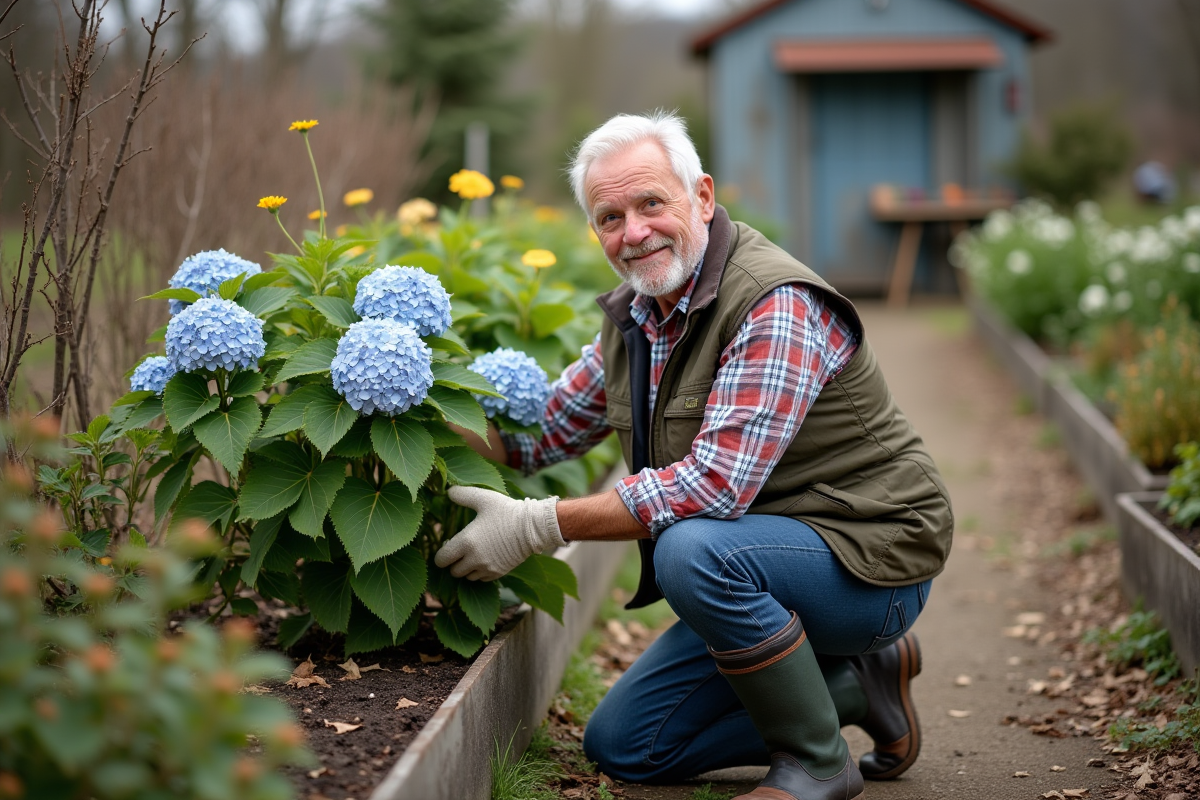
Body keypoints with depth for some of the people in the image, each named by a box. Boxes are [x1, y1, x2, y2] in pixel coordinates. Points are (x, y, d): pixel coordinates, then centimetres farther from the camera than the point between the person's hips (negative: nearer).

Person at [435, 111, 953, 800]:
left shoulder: (776, 305, -24)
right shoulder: (636, 317, 5)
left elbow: (717, 484, -32)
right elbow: (542, 427, 14)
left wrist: (538, 525, -29)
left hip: (869, 558, -9)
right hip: (751, 570, 9)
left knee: (694, 550, -36)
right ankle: (854, 682, 17)